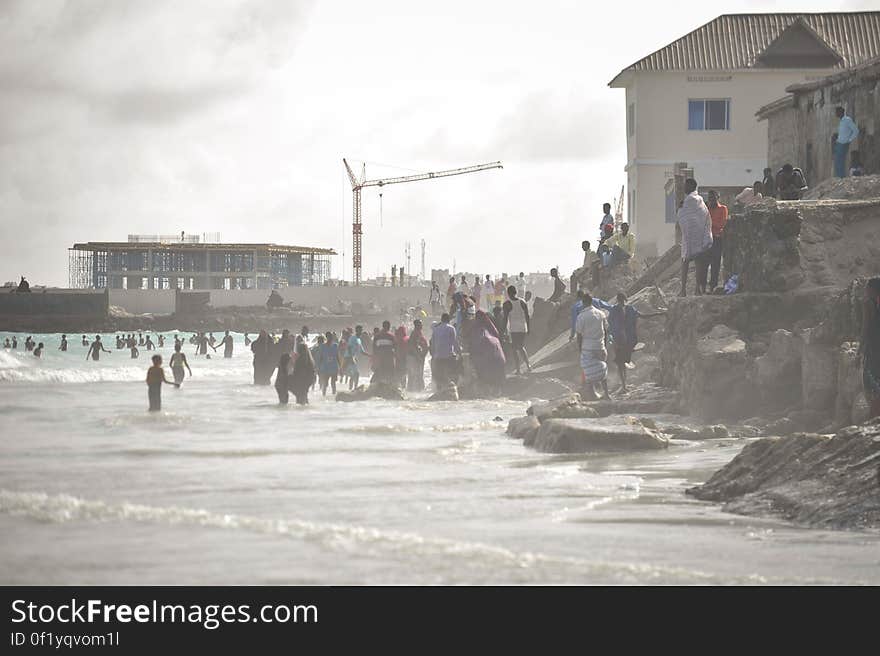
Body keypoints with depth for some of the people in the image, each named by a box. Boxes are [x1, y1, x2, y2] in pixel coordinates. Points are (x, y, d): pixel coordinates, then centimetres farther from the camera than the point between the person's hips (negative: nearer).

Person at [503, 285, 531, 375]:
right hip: (523, 328, 4)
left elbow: (505, 318, -10)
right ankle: (528, 365, 7)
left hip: (513, 329, -4)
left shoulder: (507, 304, -7)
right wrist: (528, 328, 15)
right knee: (521, 347, 20)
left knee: (515, 349, 3)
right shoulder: (522, 302, 5)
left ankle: (518, 370, 0)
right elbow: (527, 316, 7)